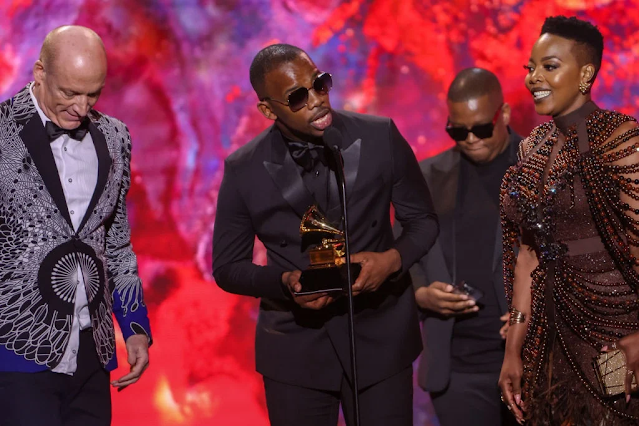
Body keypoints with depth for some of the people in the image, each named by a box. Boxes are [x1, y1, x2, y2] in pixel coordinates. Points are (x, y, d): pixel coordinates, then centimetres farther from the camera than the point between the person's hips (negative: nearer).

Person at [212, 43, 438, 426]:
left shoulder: (380, 138, -7)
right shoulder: (244, 171, -7)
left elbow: (424, 221, 4)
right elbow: (227, 267, 2)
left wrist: (393, 259, -17)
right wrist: (285, 281, -17)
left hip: (380, 340, 0)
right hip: (295, 350, 0)